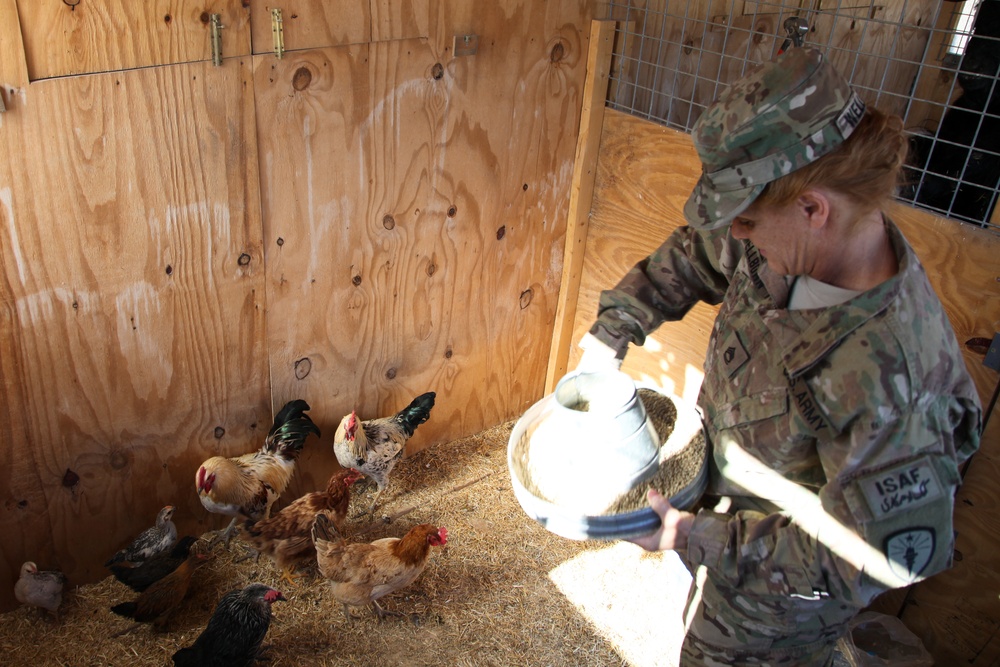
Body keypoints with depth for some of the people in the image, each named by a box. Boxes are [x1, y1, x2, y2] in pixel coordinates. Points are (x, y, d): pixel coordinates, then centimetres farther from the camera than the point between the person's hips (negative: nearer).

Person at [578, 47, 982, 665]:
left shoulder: (891, 377, -41)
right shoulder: (788, 247, -18)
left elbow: (873, 558, -31)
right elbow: (693, 255, 3)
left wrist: (700, 539, -27)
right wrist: (613, 330, -3)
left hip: (778, 592, -6)